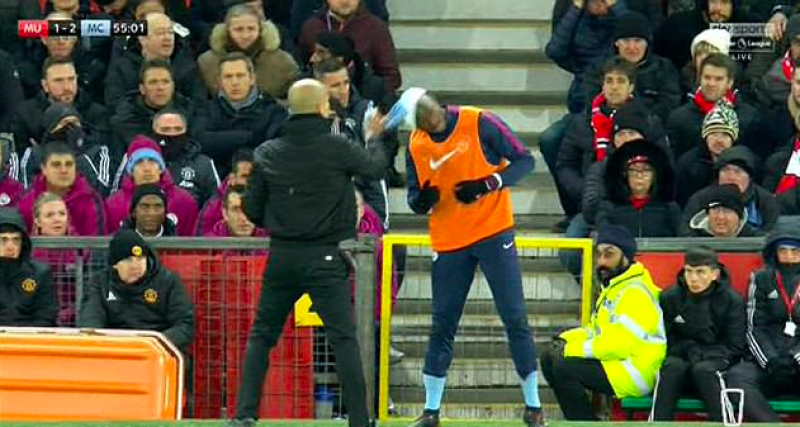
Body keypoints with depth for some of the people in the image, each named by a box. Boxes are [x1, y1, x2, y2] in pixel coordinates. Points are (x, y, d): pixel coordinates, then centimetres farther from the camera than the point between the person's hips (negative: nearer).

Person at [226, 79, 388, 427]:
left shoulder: (267, 153, 3)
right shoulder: (336, 147, -8)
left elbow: (252, 210, 7)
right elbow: (375, 166, 9)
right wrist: (376, 137, 29)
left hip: (282, 256, 3)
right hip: (324, 259, -3)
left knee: (262, 334, 13)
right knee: (343, 338, -3)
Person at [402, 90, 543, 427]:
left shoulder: (479, 124, -9)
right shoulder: (416, 145, 2)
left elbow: (524, 161, -6)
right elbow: (415, 199, 9)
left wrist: (488, 184, -20)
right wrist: (422, 201, -15)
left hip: (493, 233, -3)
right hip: (448, 244, 3)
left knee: (515, 320, -4)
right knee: (442, 327, 5)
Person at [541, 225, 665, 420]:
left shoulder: (636, 294, -18)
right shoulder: (612, 288, 16)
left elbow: (618, 344, -24)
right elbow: (597, 329, 23)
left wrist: (572, 350, -17)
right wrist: (565, 341, 3)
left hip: (637, 374, -11)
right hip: (614, 361, 11)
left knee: (564, 368, -22)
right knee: (550, 359, 7)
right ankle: (582, 420, 2)